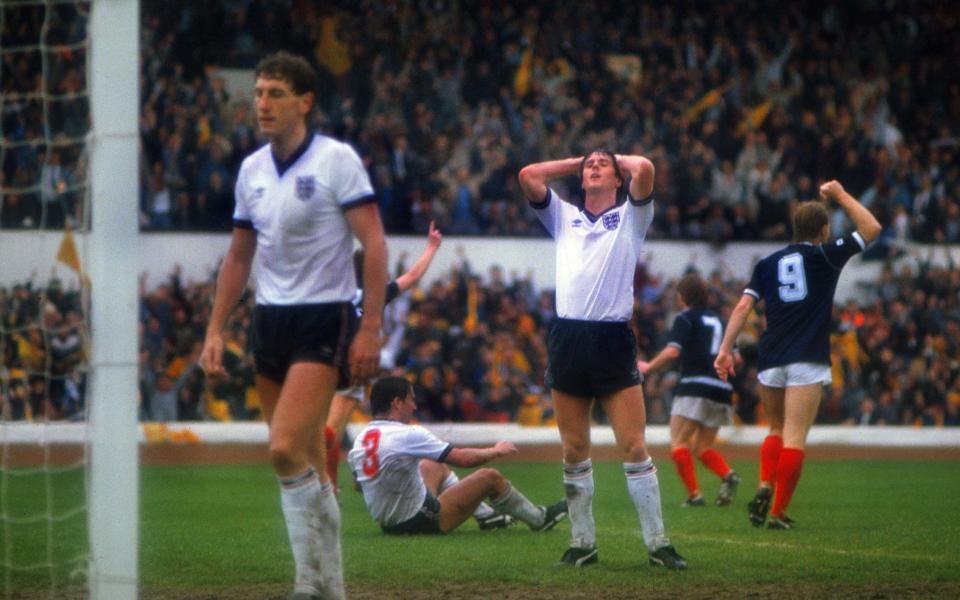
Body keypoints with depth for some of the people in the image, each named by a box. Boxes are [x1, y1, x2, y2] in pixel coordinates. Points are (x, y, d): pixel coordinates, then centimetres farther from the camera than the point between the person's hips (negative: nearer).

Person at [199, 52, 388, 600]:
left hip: (324, 320, -7)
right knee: (306, 466, 8)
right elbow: (239, 257, 18)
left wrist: (370, 328, -18)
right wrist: (215, 331, 12)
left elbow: (374, 244, -11)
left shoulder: (337, 160, -9)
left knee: (287, 449, -19)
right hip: (270, 322, 7)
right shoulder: (252, 170, 10)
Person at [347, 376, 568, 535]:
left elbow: (359, 485, 13)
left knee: (434, 466, 30)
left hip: (386, 523, 8)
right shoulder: (408, 435, -21)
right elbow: (463, 459, -14)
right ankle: (539, 519, 25)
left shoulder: (360, 440, -1)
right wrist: (497, 451, 4)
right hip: (421, 522, -8)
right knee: (490, 477, 2)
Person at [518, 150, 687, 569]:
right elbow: (528, 176, 10)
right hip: (568, 339, 3)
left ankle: (657, 543, -7)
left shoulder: (631, 216, 12)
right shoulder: (564, 216, 21)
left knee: (634, 447, -9)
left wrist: (618, 160, 15)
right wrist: (577, 162, 19)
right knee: (574, 452, 2)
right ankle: (582, 543, 8)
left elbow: (644, 169, -5)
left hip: (613, 341, -3)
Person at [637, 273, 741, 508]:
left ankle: (694, 493, -15)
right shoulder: (717, 320, 21)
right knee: (703, 446, 14)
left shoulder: (686, 319, 1)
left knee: (679, 442, -1)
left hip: (695, 385, -7)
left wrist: (649, 367, -1)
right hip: (721, 390, 7)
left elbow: (672, 351, -13)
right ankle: (728, 475, -14)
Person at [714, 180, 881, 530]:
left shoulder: (768, 264, 12)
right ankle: (779, 512, -11)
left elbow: (743, 307, 3)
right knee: (794, 438, -5)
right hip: (808, 362, -4)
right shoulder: (825, 256, 3)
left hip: (770, 362, 4)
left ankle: (764, 488, -3)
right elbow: (871, 229, 10)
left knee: (777, 430, 20)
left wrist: (726, 349, 2)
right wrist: (841, 196, 18)